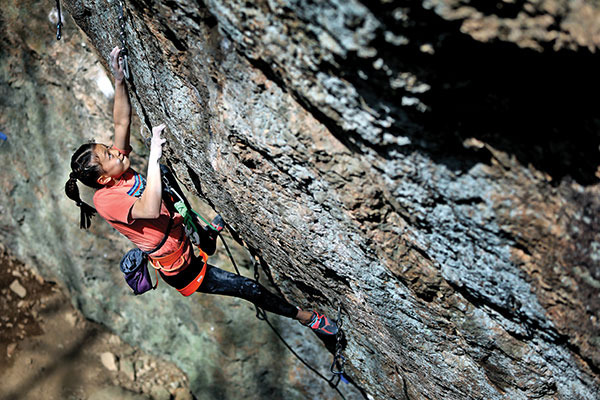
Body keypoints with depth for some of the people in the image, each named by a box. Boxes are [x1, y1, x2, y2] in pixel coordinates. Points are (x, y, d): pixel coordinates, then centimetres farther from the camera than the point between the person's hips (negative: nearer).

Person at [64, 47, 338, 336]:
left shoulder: (117, 173, -6)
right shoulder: (105, 199, -29)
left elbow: (122, 123, 0)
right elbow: (151, 209, -46)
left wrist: (119, 80, -9)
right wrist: (154, 157, -47)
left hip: (184, 244, 9)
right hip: (179, 270, -9)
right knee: (250, 289, -2)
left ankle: (209, 233, 67)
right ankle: (305, 317, 17)